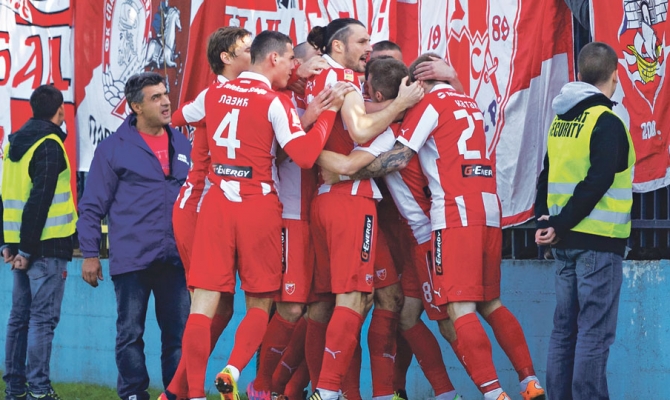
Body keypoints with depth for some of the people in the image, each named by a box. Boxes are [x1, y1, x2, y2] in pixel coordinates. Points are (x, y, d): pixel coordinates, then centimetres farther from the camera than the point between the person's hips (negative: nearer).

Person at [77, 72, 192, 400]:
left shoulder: (183, 146, 12)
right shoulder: (113, 148, 0)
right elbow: (92, 206, 1)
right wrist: (90, 254, -5)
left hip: (176, 259, 3)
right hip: (132, 259, -3)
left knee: (179, 334, 4)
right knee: (130, 335, 3)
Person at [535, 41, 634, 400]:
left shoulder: (561, 121, 12)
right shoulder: (606, 122, -12)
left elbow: (548, 175, 11)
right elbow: (597, 182, -19)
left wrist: (544, 220, 1)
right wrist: (559, 225, -15)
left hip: (565, 242, 8)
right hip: (598, 240, -7)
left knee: (564, 327, 11)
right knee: (594, 333, -6)